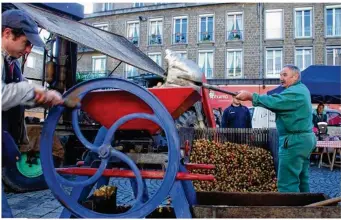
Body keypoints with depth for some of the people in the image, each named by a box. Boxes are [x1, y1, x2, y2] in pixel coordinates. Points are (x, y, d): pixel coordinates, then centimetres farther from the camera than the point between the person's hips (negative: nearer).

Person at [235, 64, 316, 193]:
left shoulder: (294, 92, -16)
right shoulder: (300, 89, 17)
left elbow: (273, 102, -25)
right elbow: (278, 102, 9)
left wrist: (250, 96, -20)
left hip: (294, 141, -11)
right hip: (304, 139, 11)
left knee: (287, 183, -7)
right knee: (301, 179, 17)